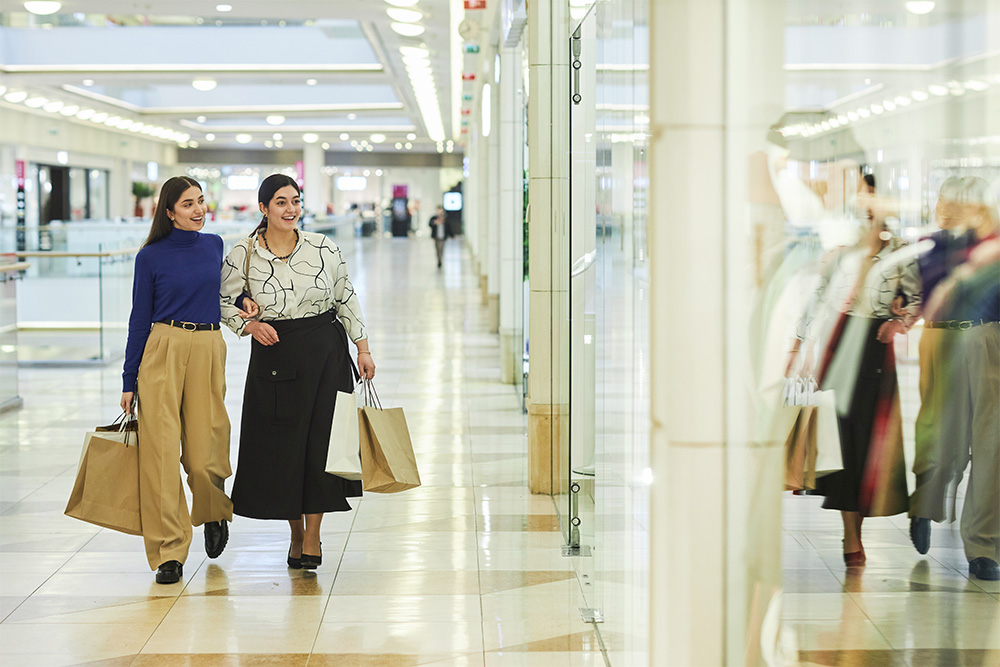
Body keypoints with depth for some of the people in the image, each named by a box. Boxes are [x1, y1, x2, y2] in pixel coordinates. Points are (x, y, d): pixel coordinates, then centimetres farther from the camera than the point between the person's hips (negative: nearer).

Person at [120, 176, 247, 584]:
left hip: (208, 351, 2)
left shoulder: (215, 246, 10)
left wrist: (244, 302, 0)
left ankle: (214, 515, 33)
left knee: (204, 453, 0)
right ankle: (169, 552, 1)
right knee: (161, 451, -6)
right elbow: (140, 319, 3)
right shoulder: (151, 257, 1)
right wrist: (129, 382, 3)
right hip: (163, 351, -2)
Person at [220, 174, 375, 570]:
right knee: (279, 443, 3)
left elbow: (346, 298, 7)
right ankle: (295, 533, 21)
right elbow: (224, 302, 7)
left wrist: (363, 348, 7)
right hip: (273, 355, 0)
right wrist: (249, 326, -11)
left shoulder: (324, 248, -2)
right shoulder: (243, 255, -4)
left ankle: (312, 537, 9)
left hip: (325, 353, 0)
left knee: (319, 438, -1)